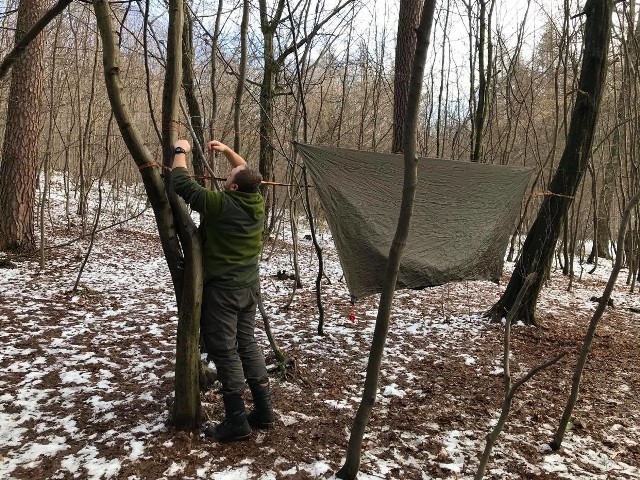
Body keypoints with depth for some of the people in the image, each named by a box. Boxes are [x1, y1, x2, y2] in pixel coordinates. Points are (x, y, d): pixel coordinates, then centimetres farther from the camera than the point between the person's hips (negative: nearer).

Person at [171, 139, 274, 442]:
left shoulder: (221, 205, -20)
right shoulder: (258, 202, -1)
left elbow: (182, 184, -13)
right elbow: (248, 173, 21)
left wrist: (180, 151, 2)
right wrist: (227, 151, 19)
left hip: (222, 289, -7)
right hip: (249, 286, 8)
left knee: (224, 350, 1)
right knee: (247, 343, 15)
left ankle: (236, 421, 6)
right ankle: (263, 412, 21)